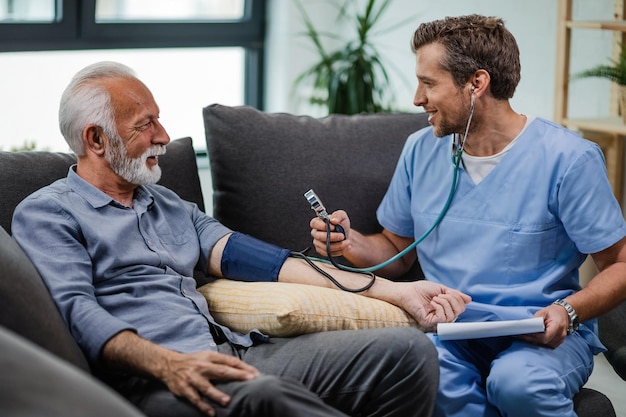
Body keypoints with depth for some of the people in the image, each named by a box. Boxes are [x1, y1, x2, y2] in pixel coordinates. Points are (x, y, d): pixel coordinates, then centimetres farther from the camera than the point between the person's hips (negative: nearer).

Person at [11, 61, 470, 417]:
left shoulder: (170, 205, 28)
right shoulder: (45, 214, 7)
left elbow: (244, 255, 18)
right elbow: (76, 310, -8)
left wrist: (393, 290, 8)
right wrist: (169, 363, -28)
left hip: (236, 351, 7)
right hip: (155, 378, -7)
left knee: (408, 349, -12)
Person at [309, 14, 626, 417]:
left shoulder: (567, 158, -8)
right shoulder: (421, 150, 9)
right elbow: (397, 249, 20)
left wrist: (568, 311, -23)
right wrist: (350, 243, -2)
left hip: (540, 334, -3)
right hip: (448, 329, 3)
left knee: (518, 382, -37)